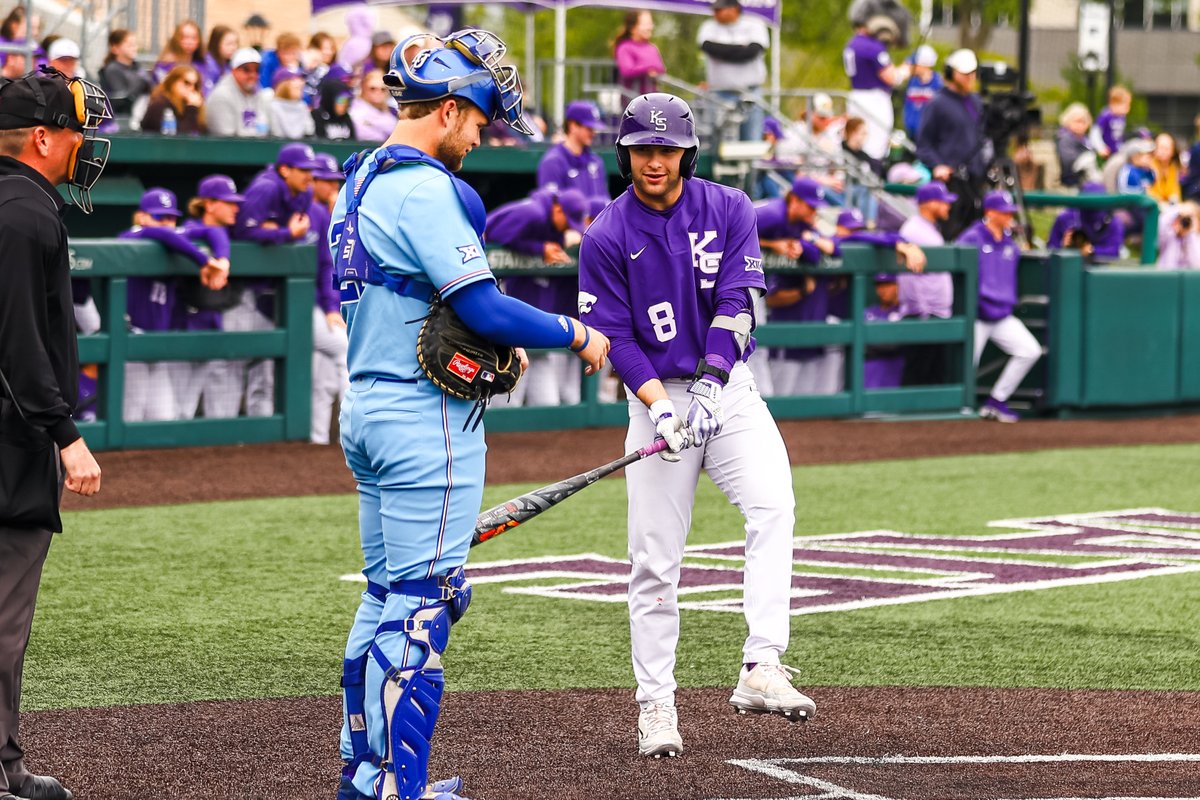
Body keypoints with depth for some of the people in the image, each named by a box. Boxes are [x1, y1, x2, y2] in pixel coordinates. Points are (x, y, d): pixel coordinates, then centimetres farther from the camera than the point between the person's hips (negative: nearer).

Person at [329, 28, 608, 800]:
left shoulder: (363, 181, 14)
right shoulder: (426, 189, -17)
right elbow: (483, 306, -21)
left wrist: (495, 343, 10)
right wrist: (577, 335, -8)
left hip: (367, 409, 10)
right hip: (428, 418, -10)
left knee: (386, 594, 16)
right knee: (423, 601, -5)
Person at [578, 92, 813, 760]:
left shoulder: (729, 210, 0)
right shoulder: (607, 238, -3)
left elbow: (738, 303, -9)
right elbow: (614, 335, -6)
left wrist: (710, 385, -22)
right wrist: (661, 405, -20)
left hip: (727, 388, 1)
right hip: (657, 396, -1)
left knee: (773, 504, -24)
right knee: (656, 561, -1)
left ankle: (762, 670, -30)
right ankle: (656, 705, 9)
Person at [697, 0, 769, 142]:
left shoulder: (754, 24, 7)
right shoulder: (709, 27, 11)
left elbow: (753, 51, -9)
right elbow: (708, 46, -9)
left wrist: (723, 50, -4)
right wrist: (741, 48, -5)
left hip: (751, 94, 0)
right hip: (721, 93, 0)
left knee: (753, 140, -3)